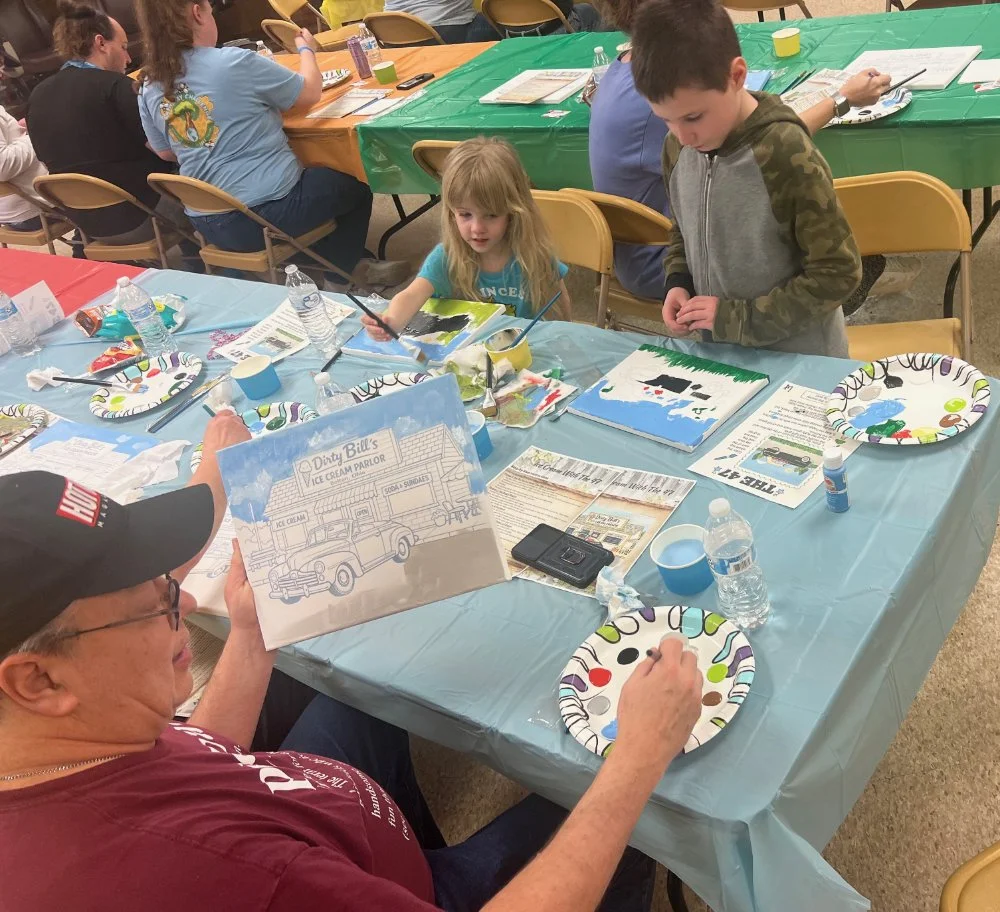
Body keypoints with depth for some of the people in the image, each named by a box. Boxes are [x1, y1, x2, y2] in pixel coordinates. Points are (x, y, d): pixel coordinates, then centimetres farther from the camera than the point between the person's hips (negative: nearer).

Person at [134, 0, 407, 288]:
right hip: (269, 210, -7)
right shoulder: (235, 62, -18)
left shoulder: (149, 90, 0)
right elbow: (309, 94, -4)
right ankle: (343, 271, 30)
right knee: (356, 186, 20)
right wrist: (307, 50, 15)